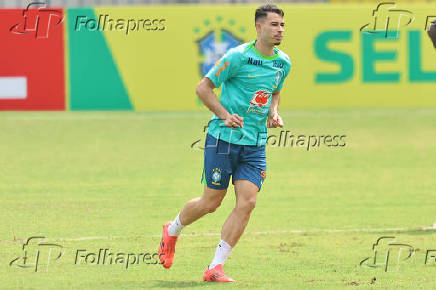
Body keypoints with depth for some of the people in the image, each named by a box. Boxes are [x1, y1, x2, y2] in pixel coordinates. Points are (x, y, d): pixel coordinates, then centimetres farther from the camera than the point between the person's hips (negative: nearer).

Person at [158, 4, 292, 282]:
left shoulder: (283, 63, 6)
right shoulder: (237, 56, -13)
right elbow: (204, 87, -7)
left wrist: (273, 113, 6)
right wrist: (225, 115, -19)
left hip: (256, 144, 5)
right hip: (224, 138, -5)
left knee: (247, 202, -10)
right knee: (211, 202, 3)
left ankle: (215, 268, -3)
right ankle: (172, 231, 35)